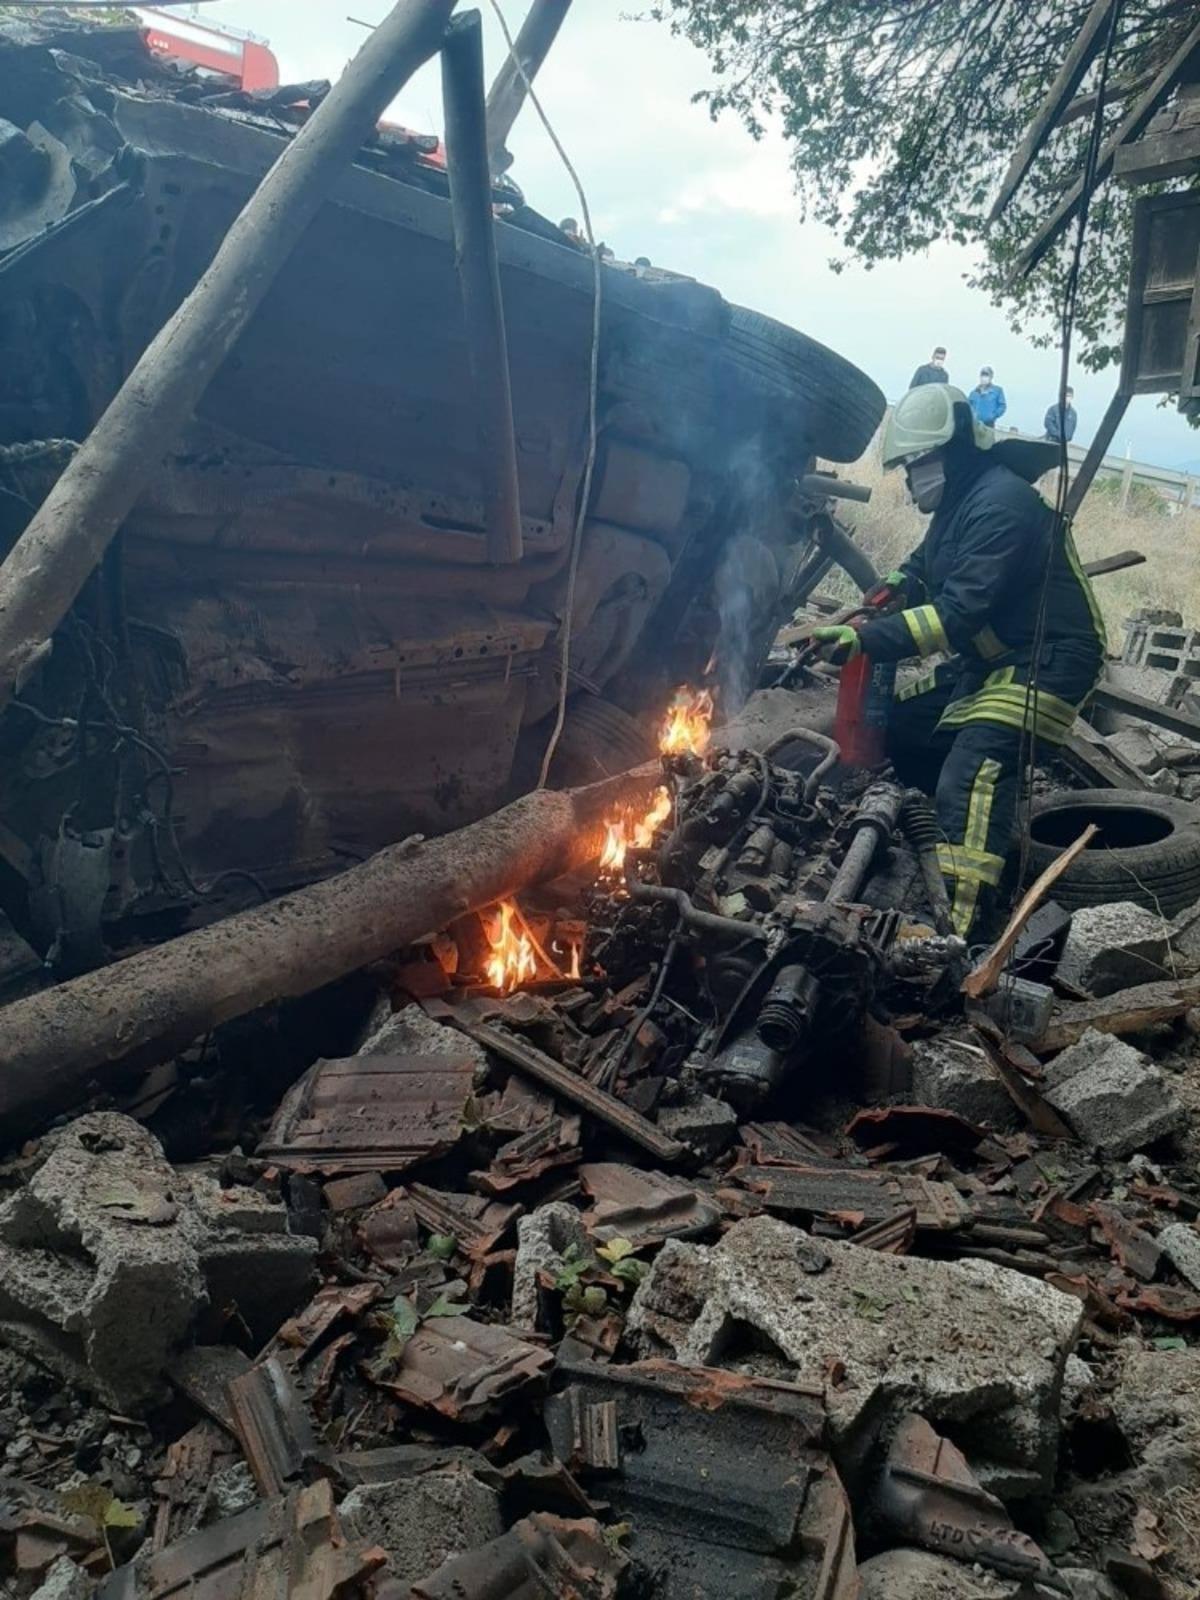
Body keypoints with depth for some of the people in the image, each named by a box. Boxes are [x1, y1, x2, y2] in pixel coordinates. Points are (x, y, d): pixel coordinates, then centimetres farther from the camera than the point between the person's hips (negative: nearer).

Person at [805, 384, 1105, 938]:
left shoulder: (1001, 503, -21)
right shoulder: (960, 501, 11)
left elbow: (961, 613, -29)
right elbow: (926, 566, 26)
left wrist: (867, 638, -32)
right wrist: (895, 588, 3)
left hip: (1047, 661, -11)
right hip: (987, 659, 11)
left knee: (973, 770, -30)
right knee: (896, 726, 15)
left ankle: (959, 927, -41)